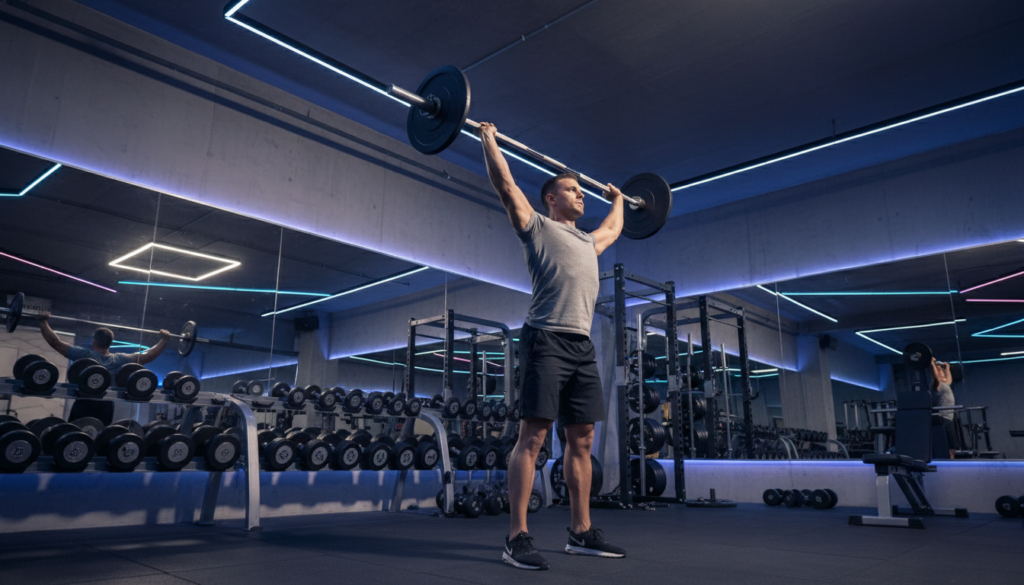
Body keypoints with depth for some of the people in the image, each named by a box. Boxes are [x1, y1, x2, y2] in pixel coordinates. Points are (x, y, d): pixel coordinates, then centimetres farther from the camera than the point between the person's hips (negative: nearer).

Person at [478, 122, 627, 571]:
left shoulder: (588, 241, 28)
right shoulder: (537, 227, 8)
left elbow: (615, 228, 48)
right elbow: (504, 184, 3)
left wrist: (617, 199, 60)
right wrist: (488, 138, 10)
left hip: (583, 345, 8)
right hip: (546, 339, -7)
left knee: (581, 440, 7)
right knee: (532, 436, -10)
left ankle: (582, 532, 16)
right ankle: (517, 537, -6)